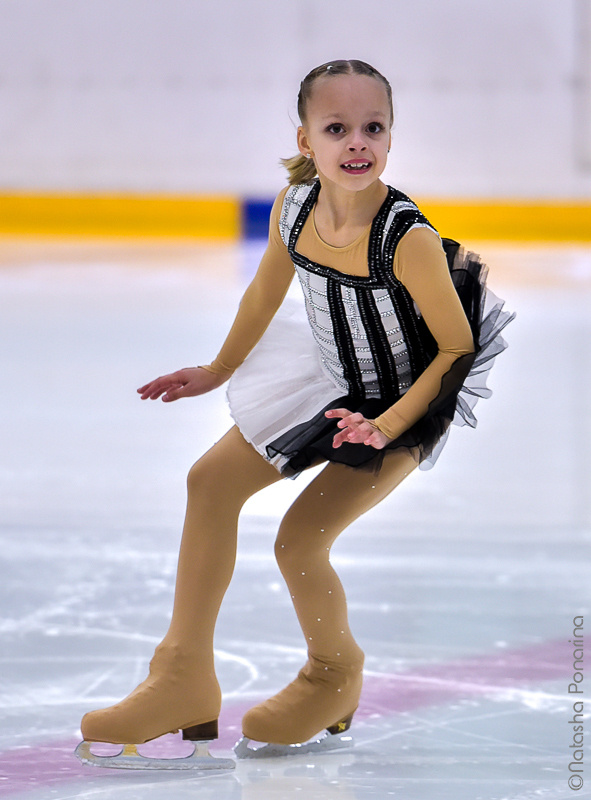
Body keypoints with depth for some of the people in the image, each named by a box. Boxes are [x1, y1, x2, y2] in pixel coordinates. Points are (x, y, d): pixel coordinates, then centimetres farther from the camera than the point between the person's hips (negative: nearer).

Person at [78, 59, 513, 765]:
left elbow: (457, 346, -19)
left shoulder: (410, 240, -32)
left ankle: (334, 678, 17)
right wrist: (219, 370, 19)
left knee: (299, 541, -14)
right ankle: (185, 679, 13)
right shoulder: (295, 204, -14)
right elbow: (267, 290, 7)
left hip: (405, 402, -7)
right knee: (212, 480, 5)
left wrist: (387, 426, -25)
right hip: (330, 381, 7)